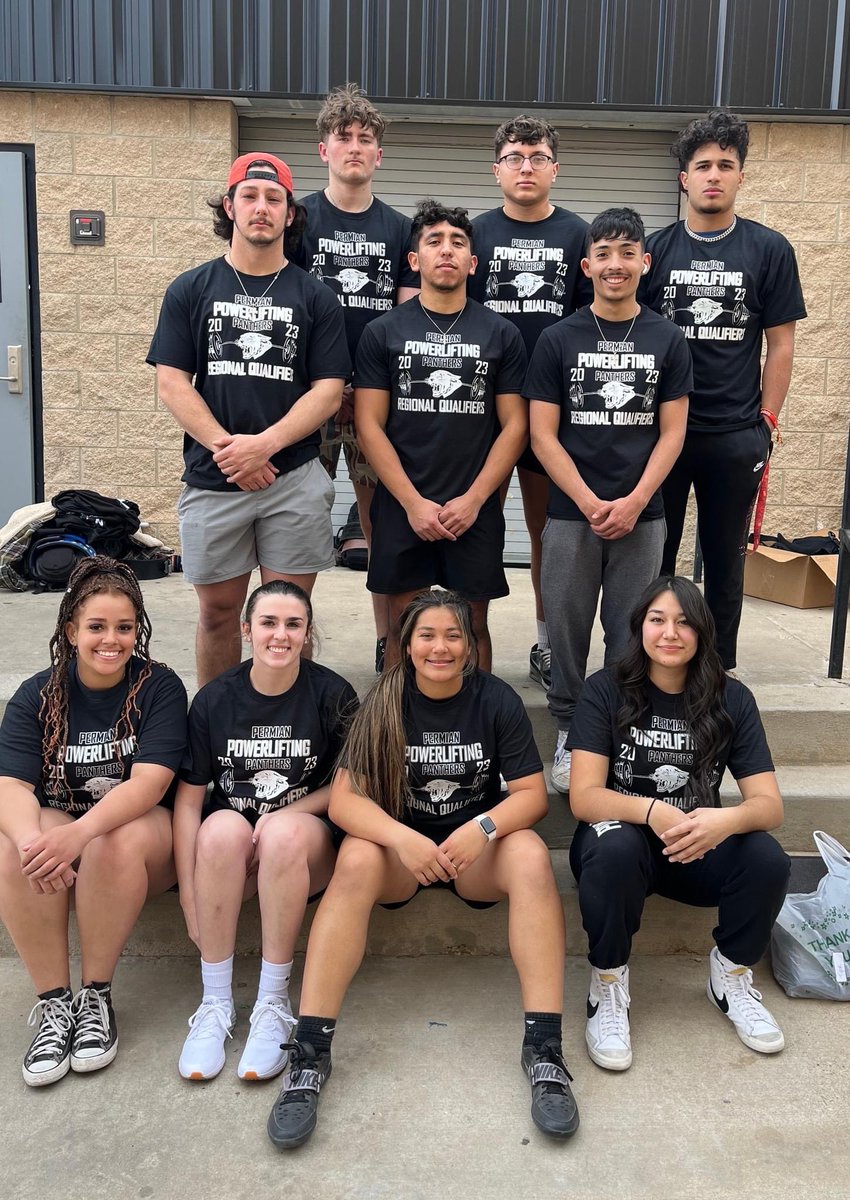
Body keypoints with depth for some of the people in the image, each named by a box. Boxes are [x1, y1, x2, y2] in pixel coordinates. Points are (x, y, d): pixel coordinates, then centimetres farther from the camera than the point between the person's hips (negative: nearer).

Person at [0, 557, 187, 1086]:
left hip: (142, 831, -2)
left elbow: (151, 782, -21)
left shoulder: (159, 687, -9)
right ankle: (53, 1002, -17)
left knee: (116, 843, -35)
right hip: (55, 825, 2)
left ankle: (96, 996, -16)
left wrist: (79, 833, -39)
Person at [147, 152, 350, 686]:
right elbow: (172, 383, 1)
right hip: (212, 479, 1)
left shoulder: (315, 297, 6)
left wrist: (265, 444, -15)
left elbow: (328, 392, -1)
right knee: (217, 612, 9)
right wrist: (227, 448, -12)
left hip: (294, 479, -1)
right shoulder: (191, 290, 8)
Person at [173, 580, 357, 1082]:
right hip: (231, 850, 1)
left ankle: (274, 1004, -21)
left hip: (306, 842, -1)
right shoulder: (215, 700, -4)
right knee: (223, 826, -33)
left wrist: (285, 815, -13)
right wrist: (189, 895, -10)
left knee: (285, 831, -35)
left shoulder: (332, 694, -6)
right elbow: (188, 799, -4)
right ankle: (216, 1004, -21)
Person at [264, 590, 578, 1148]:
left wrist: (483, 828, -29)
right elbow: (344, 797, -14)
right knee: (356, 860, -32)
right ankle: (310, 1050, -29)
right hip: (399, 841, 0)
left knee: (531, 856, -31)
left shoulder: (497, 700, -6)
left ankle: (544, 1048, -28)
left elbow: (532, 794, -8)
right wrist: (403, 839, -32)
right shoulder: (385, 703, -7)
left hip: (478, 848, 1)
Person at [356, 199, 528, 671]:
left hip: (475, 509, 0)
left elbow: (514, 425, 2)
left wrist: (474, 499, -9)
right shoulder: (383, 332, 4)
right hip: (401, 507, 0)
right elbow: (369, 425, -2)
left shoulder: (501, 334, 5)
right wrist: (413, 503, -10)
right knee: (402, 627, 8)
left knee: (473, 626, 8)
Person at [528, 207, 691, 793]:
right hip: (572, 513, -1)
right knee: (568, 630, 5)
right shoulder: (558, 340, 2)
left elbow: (672, 432, 2)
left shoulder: (668, 340, 5)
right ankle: (569, 734, 20)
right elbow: (542, 435, -3)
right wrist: (590, 503, -12)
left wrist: (633, 502, -10)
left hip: (641, 515, 1)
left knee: (630, 634, 7)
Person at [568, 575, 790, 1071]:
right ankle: (609, 984, -12)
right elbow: (584, 797, -18)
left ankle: (732, 975, 3)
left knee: (768, 859, -26)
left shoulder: (731, 700, -4)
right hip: (623, 838, -2)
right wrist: (652, 812, -39)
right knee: (615, 847, -36)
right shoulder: (606, 691, -11)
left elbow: (770, 804, -11)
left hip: (698, 850, 3)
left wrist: (726, 821, -35)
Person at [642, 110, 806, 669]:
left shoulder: (769, 250, 2)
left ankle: (721, 666, 25)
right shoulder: (656, 249, 4)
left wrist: (767, 422, -3)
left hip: (735, 434, 0)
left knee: (725, 556, 11)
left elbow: (780, 345, 3)